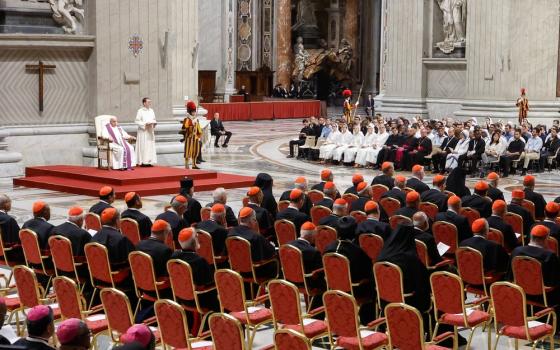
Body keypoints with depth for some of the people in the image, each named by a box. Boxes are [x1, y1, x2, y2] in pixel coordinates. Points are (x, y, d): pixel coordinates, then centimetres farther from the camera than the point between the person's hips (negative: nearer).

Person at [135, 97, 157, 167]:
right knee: (143, 147, -7)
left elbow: (154, 119, 18)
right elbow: (137, 121, -10)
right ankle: (143, 162, -4)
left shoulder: (151, 111, 12)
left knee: (151, 146, 6)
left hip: (150, 131, 7)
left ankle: (149, 161, 10)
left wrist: (154, 123, -3)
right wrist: (145, 124, -19)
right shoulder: (140, 111, -7)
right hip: (143, 132, -7)